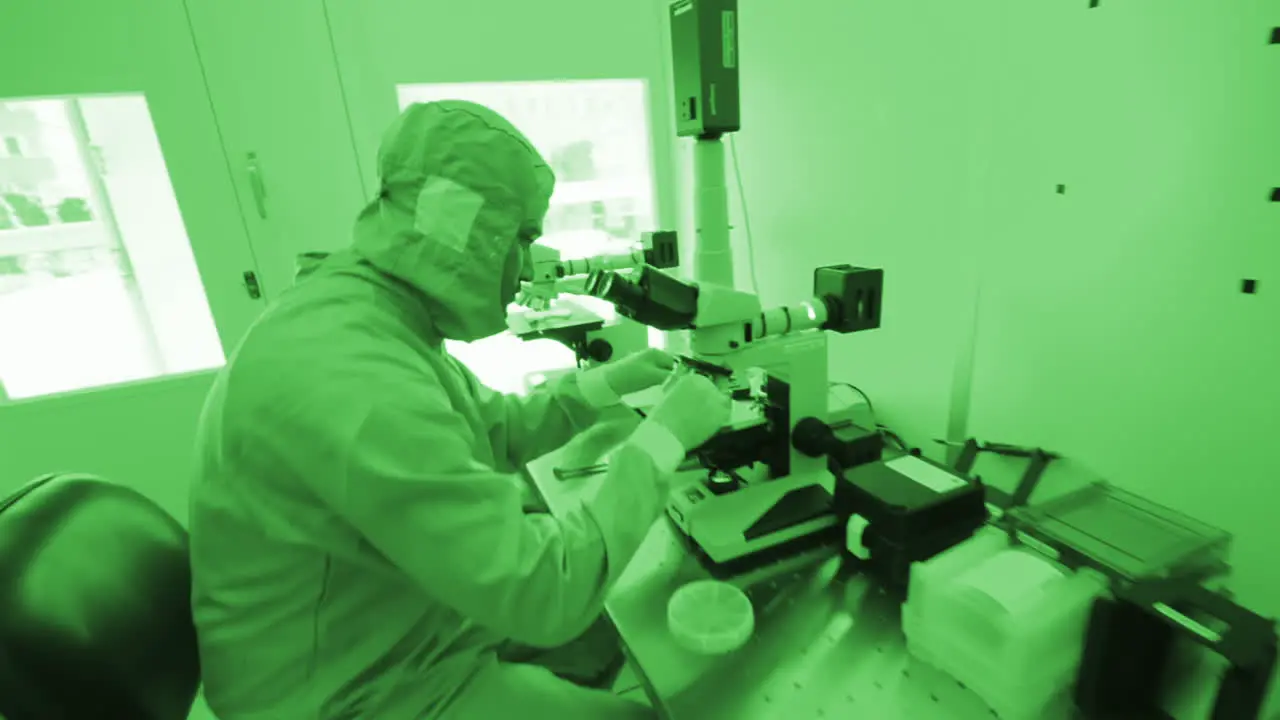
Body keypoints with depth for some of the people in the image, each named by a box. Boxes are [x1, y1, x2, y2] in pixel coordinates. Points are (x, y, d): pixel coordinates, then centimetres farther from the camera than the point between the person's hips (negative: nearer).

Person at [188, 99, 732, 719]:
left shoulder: (380, 318, -4)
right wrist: (664, 436, -24)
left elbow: (495, 432, 8)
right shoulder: (351, 378, -36)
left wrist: (608, 383, 0)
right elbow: (544, 593, -33)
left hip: (409, 621, 8)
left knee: (616, 620, 17)